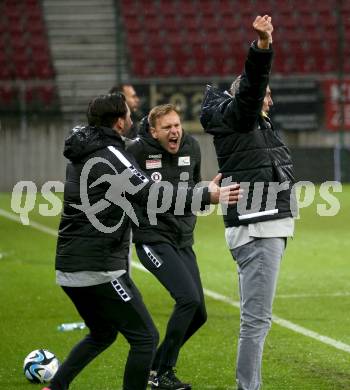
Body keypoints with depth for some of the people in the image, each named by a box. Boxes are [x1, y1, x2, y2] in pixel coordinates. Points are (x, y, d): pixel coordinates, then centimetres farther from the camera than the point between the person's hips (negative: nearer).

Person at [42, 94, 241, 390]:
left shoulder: (81, 153, 13)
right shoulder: (110, 154, -13)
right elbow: (151, 194, -24)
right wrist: (208, 195, -25)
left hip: (68, 268, 9)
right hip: (99, 270, -9)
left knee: (102, 335, 26)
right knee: (145, 337, -2)